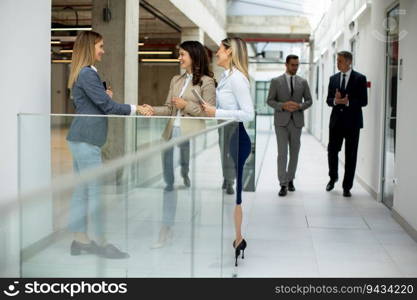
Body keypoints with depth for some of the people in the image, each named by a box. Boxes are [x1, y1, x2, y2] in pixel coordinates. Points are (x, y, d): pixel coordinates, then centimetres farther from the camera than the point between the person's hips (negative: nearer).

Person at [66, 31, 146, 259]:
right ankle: (101, 242, 3)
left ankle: (80, 239, 17)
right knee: (96, 191, -4)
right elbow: (107, 106, -17)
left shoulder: (82, 73, 16)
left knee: (81, 191, 11)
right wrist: (134, 109, -9)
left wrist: (104, 96, 9)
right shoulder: (88, 74, -14)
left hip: (80, 139, 10)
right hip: (86, 139, -10)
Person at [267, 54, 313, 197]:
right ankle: (283, 184, -6)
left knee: (294, 153, 9)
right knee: (282, 153, -8)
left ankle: (290, 180, 23)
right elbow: (270, 101, -1)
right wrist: (283, 106, -17)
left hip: (297, 121, 3)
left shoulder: (303, 82, 7)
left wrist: (300, 106, -12)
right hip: (281, 121, -3)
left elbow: (309, 100, 9)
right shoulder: (276, 81, 1)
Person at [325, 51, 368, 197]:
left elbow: (364, 101, -8)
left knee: (351, 155, 2)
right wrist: (335, 101, -14)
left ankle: (347, 187, 11)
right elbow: (329, 100, 8)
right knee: (332, 151, 7)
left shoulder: (360, 78, -3)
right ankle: (333, 177, 32)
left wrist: (348, 102, -20)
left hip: (352, 122, -3)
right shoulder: (333, 78, 9)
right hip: (336, 121, 4)